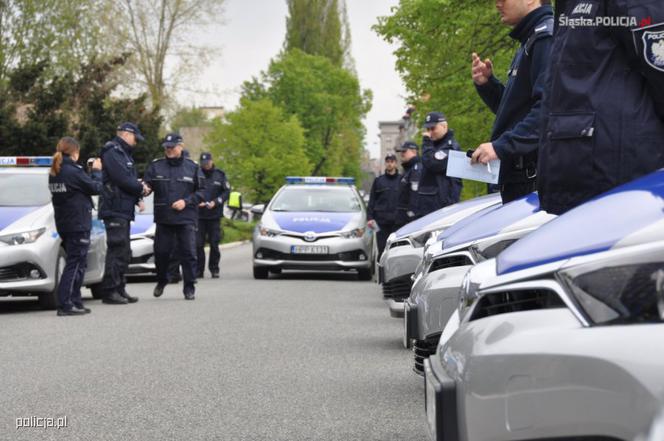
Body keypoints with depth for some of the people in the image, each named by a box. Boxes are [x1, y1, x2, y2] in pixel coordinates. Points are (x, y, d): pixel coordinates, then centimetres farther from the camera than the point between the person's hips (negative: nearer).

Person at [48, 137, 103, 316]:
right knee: (75, 264, -5)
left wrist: (90, 172, 7)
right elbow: (95, 187, -10)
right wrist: (96, 171, 5)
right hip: (78, 224, -9)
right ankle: (65, 305, -9)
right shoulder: (73, 171, -17)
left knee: (77, 263, 16)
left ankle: (75, 302, 18)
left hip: (63, 224, 9)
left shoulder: (54, 173, 8)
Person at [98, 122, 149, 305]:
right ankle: (109, 291, -8)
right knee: (117, 251, -11)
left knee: (123, 252, 14)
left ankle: (119, 289, 20)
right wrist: (140, 188, -6)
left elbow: (129, 179, 19)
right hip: (114, 209, -11)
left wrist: (139, 187, -1)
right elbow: (123, 179, -21)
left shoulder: (123, 153, 22)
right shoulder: (112, 153, -11)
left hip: (123, 211, 11)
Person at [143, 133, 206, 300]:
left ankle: (189, 287, 5)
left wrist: (186, 201, -10)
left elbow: (202, 192, 4)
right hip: (163, 218, 1)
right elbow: (146, 184, 0)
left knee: (188, 253, -5)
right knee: (161, 252, 5)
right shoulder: (155, 166, 6)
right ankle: (161, 281, 28)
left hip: (186, 218, -1)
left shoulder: (192, 167, 4)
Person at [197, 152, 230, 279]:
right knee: (198, 244, -4)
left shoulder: (220, 175, 5)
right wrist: (197, 202, -13)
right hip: (199, 215, 0)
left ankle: (214, 269, 11)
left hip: (214, 215, 0)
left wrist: (215, 202, -8)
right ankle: (199, 270, 3)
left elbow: (227, 191, 4)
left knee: (214, 244, 3)